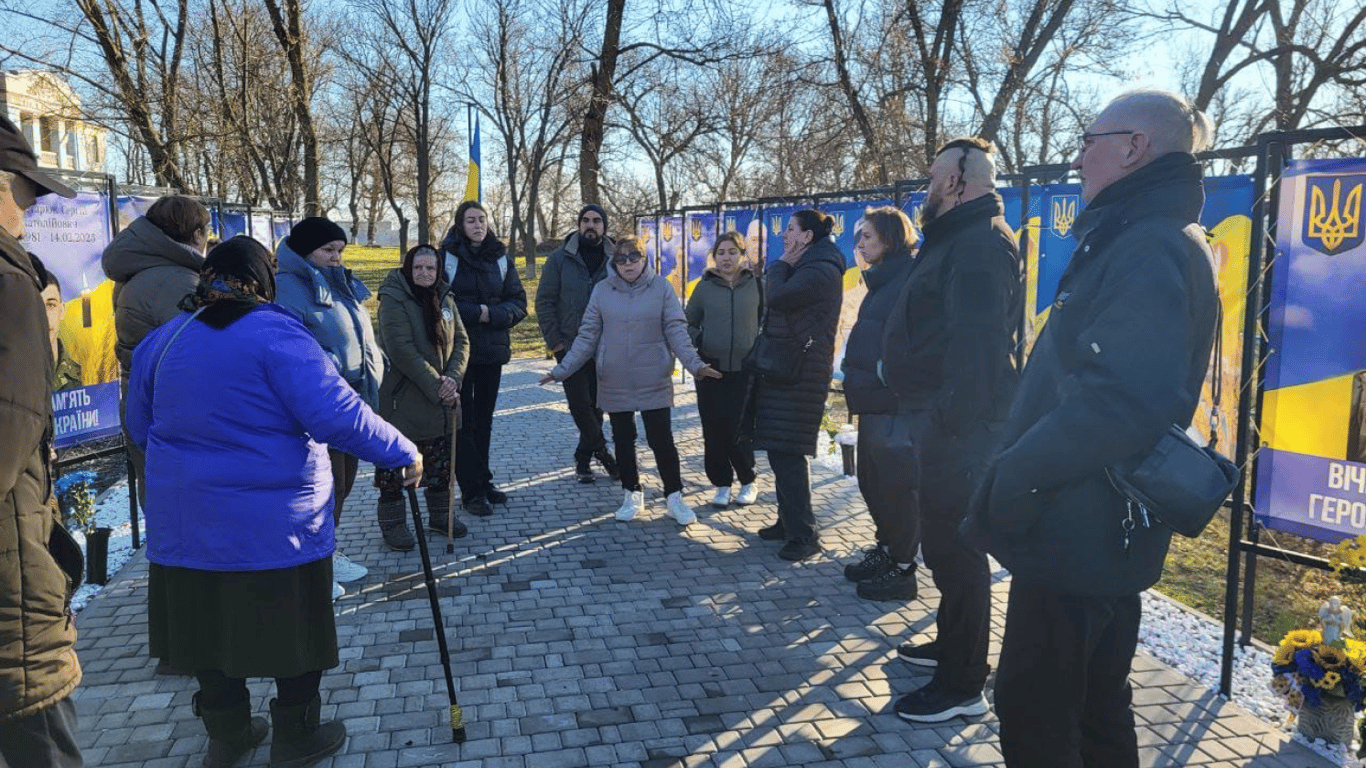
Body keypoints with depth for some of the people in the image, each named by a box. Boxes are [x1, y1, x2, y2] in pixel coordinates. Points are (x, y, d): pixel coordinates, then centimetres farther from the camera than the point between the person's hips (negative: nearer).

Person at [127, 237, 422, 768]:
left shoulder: (162, 341, 7)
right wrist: (402, 451, -12)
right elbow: (337, 415, -23)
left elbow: (141, 428, 19)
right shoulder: (274, 334, -14)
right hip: (274, 524, -6)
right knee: (293, 627, 12)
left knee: (212, 626, 19)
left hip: (185, 521, 6)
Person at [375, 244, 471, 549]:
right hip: (403, 399, -6)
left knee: (441, 464, 17)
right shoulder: (393, 300, -13)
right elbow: (402, 349, -21)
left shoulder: (444, 299, 8)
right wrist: (435, 385, -22)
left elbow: (461, 341, 5)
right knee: (394, 463, 2)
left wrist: (453, 377, -11)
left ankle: (440, 515, 33)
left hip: (441, 402, 7)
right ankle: (392, 522, 18)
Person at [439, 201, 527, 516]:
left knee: (484, 418, 11)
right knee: (464, 419, 0)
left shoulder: (501, 259, 7)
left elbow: (518, 303, 4)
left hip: (493, 349, 4)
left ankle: (483, 481, 23)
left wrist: (493, 314, -13)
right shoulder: (446, 257, -5)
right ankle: (471, 490, 7)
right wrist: (475, 312, -15)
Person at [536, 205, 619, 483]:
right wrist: (555, 341, -7)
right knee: (580, 403, -6)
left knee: (597, 404, 7)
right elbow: (544, 301, 0)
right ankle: (602, 452, 9)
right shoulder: (560, 259, 0)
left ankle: (583, 458, 21)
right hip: (570, 346, -2)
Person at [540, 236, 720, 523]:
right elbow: (588, 335, 3)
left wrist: (695, 364, -18)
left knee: (662, 440, 1)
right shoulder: (602, 290, 2)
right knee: (623, 440, 12)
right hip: (615, 382, 2)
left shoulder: (661, 287, -3)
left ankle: (674, 497, 16)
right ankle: (632, 495, 28)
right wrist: (563, 368, -4)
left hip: (653, 381, -2)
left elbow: (676, 330, -5)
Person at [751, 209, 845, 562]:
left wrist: (780, 265, -10)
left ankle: (804, 534, -1)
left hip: (798, 375, -11)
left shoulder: (820, 271, -14)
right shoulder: (806, 269, 19)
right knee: (780, 450, 15)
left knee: (787, 453, -9)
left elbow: (777, 297, -23)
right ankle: (789, 520, 27)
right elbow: (777, 303, 20)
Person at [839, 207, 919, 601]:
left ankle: (902, 570, 10)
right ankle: (885, 551, 32)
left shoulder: (909, 282, -15)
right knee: (872, 481, 18)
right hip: (874, 401, 10)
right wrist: (855, 376, 13)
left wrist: (880, 381, -22)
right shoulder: (882, 281, 15)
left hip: (895, 402, -10)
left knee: (896, 485, -1)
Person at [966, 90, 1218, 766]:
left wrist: (1012, 477, -23)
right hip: (1105, 534, 10)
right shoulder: (1149, 240, 15)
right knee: (1095, 706, 22)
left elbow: (1121, 400, -33)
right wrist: (1017, 472, 12)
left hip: (1077, 533, -10)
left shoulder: (1149, 247, -18)